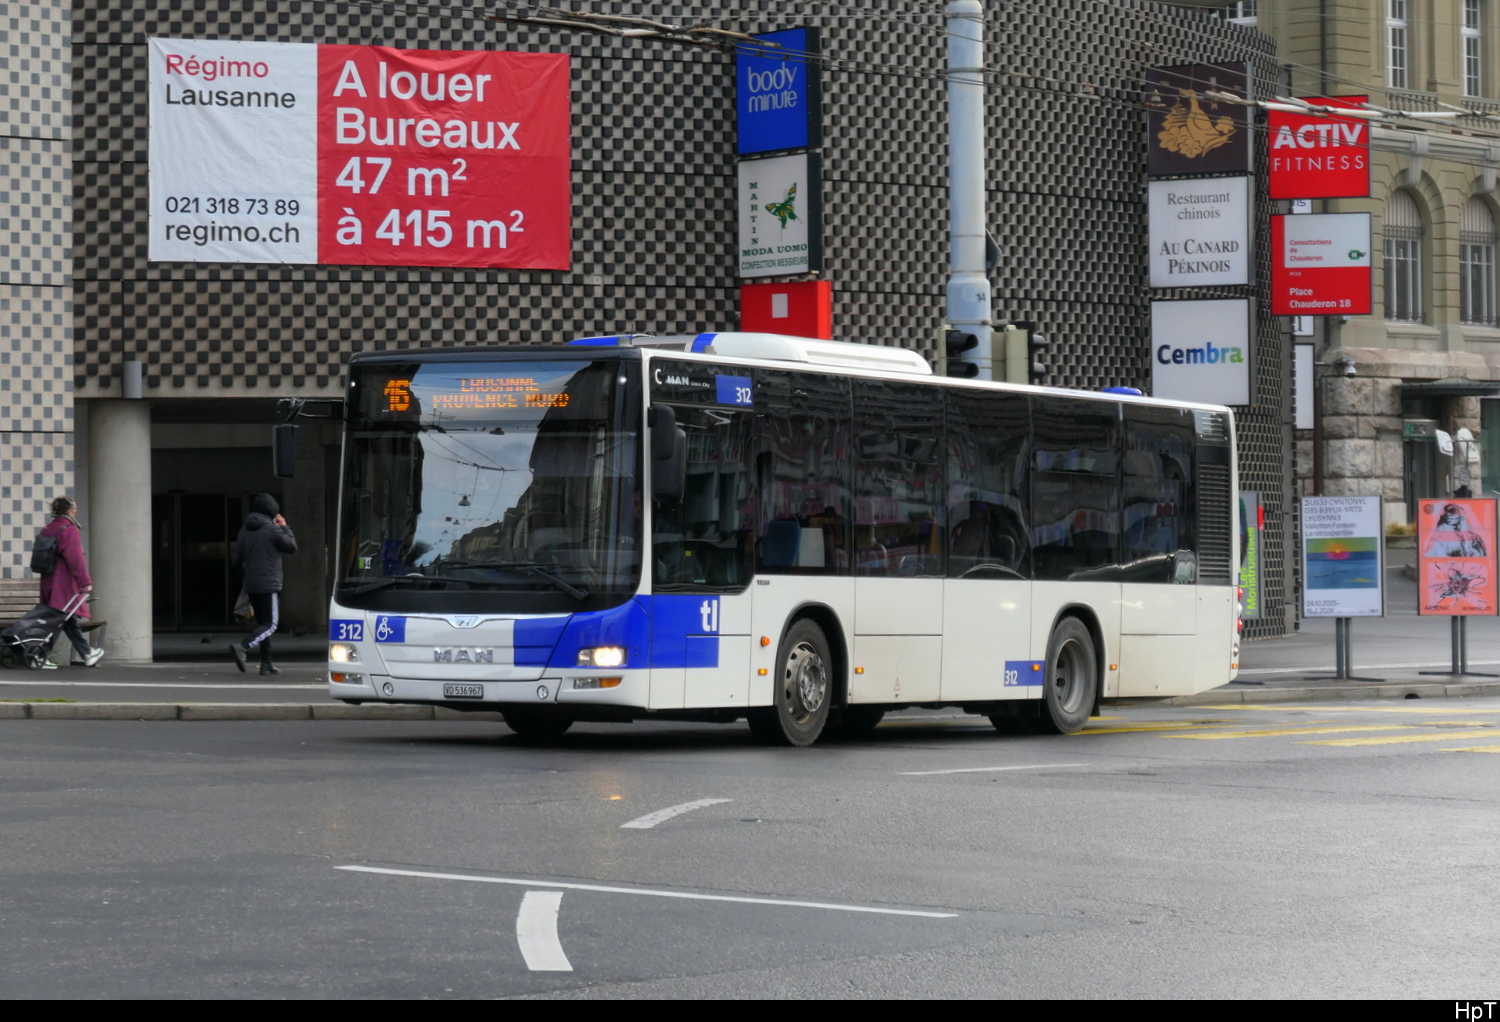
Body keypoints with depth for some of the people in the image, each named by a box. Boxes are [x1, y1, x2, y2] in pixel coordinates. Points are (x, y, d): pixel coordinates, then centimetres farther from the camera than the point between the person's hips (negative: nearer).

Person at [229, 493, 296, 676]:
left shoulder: (244, 531, 9)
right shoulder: (272, 529, -11)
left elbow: (236, 560, 11)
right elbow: (292, 547, -1)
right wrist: (285, 527, 11)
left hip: (251, 586, 7)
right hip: (269, 585, -7)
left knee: (262, 624, 14)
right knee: (270, 625, -6)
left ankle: (267, 663, 13)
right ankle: (242, 647, -26)